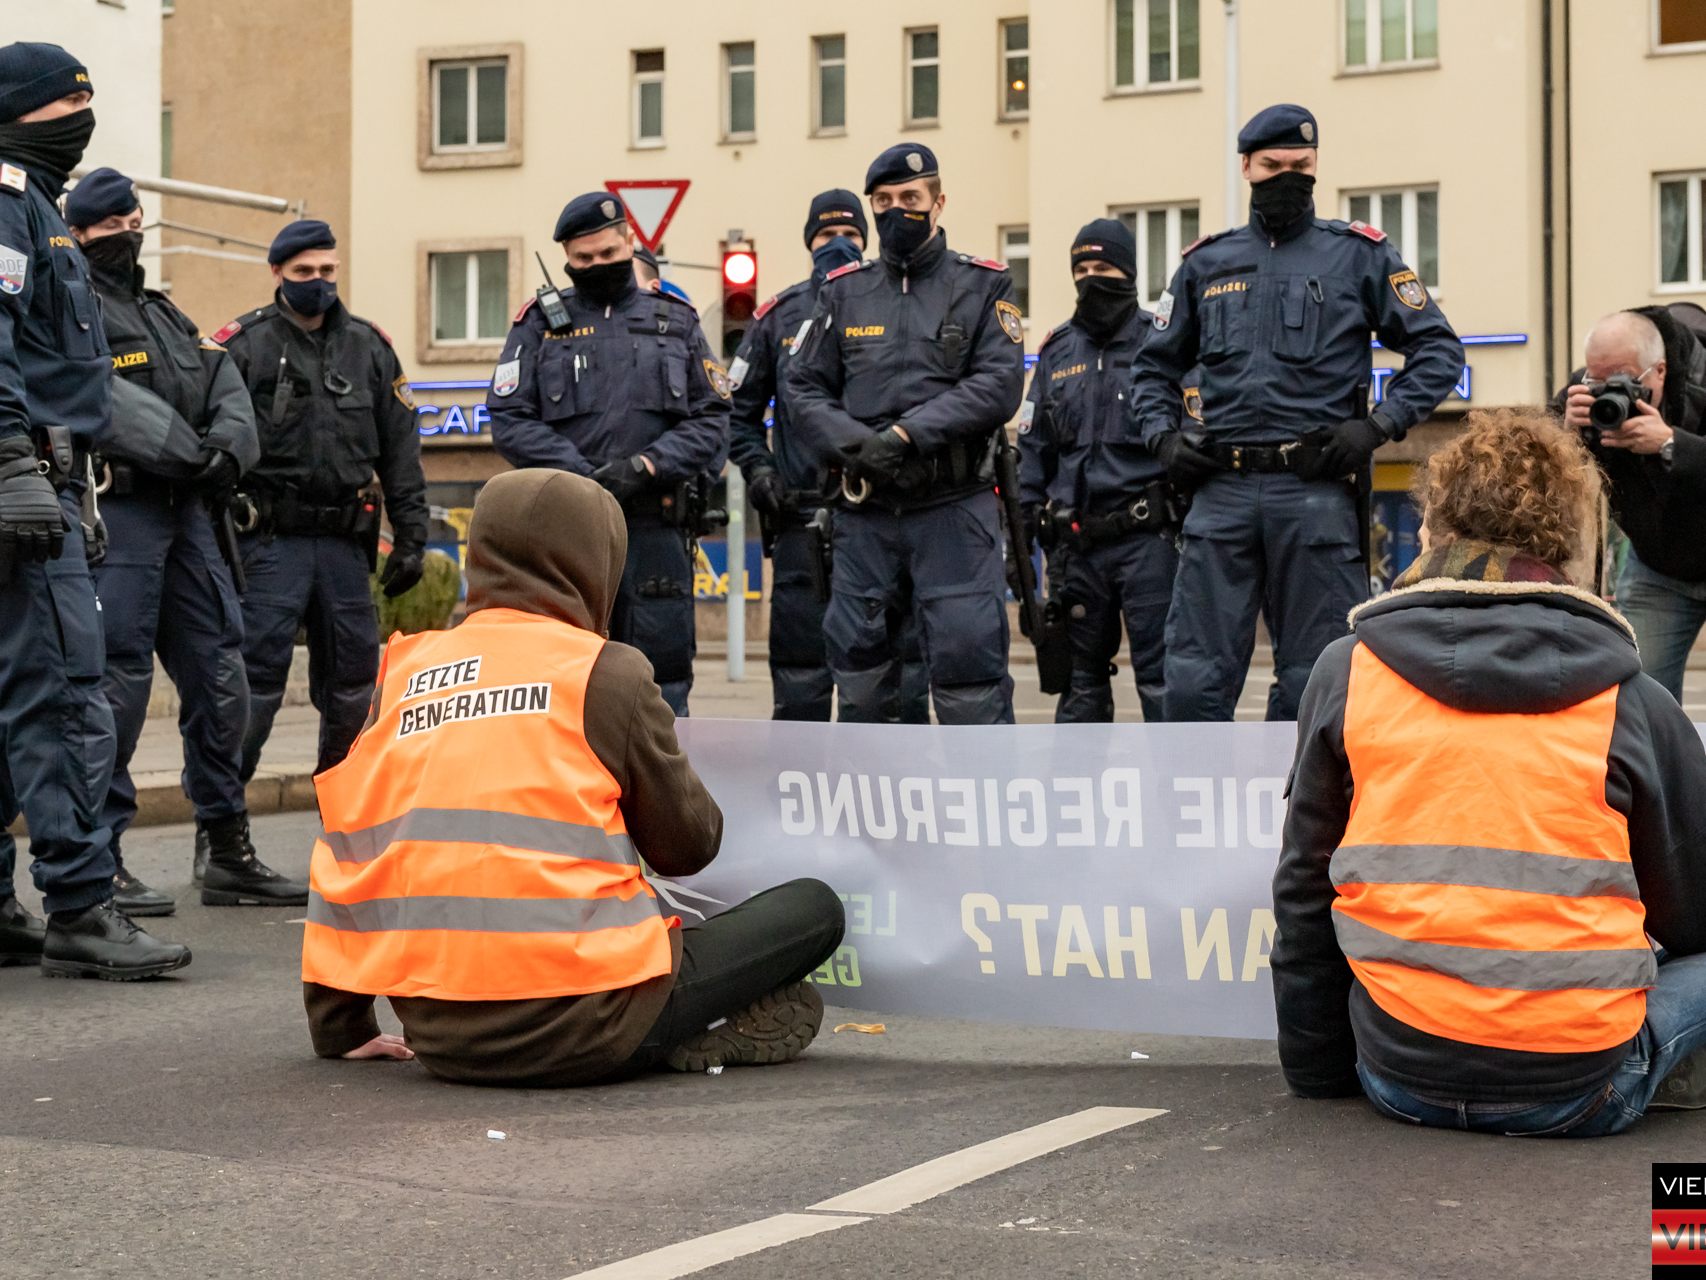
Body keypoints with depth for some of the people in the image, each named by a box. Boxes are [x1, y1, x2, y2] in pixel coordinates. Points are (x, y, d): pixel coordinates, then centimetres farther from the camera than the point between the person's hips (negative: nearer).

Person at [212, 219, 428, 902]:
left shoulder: (369, 346, 14)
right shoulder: (243, 344, 0)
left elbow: (400, 449, 15)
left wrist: (411, 537, 9)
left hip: (346, 543, 5)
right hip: (270, 542, -5)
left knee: (352, 689, 9)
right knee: (253, 686, -10)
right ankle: (223, 849, -8)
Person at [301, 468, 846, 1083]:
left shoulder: (403, 671, 11)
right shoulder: (607, 671, -3)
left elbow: (344, 840, 14)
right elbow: (689, 846, 6)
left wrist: (340, 1030, 21)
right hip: (580, 1031, -6)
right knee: (815, 908, 9)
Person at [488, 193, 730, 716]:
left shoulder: (676, 321, 14)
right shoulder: (539, 324, 11)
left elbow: (712, 419, 7)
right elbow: (509, 420, 0)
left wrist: (646, 466, -9)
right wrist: (582, 475, -13)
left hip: (656, 531, 1)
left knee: (663, 675, 2)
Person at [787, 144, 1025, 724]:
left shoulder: (981, 286, 5)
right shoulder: (843, 291, 13)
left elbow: (999, 385, -7)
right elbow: (804, 388, 7)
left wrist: (908, 434, -16)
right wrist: (855, 444, -12)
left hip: (954, 508, -3)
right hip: (864, 511, 4)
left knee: (968, 658, -9)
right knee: (859, 667, 8)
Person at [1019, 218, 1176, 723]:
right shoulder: (1057, 351, 14)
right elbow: (1033, 442, 18)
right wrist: (1029, 518, 9)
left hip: (1146, 537, -5)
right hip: (1076, 543, 5)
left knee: (1160, 676, -5)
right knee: (1080, 678, 12)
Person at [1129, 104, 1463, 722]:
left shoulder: (1360, 254, 7)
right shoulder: (1206, 263, 15)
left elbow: (1438, 350, 6)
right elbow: (1154, 365, 24)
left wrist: (1378, 424, -6)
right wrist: (1163, 435, 6)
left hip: (1317, 492, -2)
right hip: (1223, 491, 2)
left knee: (1311, 683, 2)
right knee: (1194, 678, -2)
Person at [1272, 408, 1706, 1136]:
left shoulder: (1346, 673, 2)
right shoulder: (1630, 702, -3)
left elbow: (1303, 894, 7)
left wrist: (1317, 1073, 19)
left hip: (1399, 1076, 1)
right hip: (1575, 1089, -1)